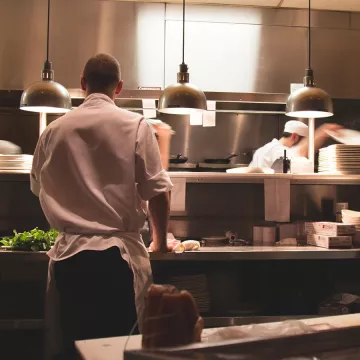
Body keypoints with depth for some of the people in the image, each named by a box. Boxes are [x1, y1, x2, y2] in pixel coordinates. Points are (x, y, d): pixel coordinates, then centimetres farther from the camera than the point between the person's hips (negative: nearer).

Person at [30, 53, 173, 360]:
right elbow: (158, 191, -7)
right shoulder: (135, 126, -5)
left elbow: (39, 188, 17)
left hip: (68, 255, 3)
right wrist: (160, 241, 9)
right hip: (118, 255, -2)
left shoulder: (54, 130, 4)